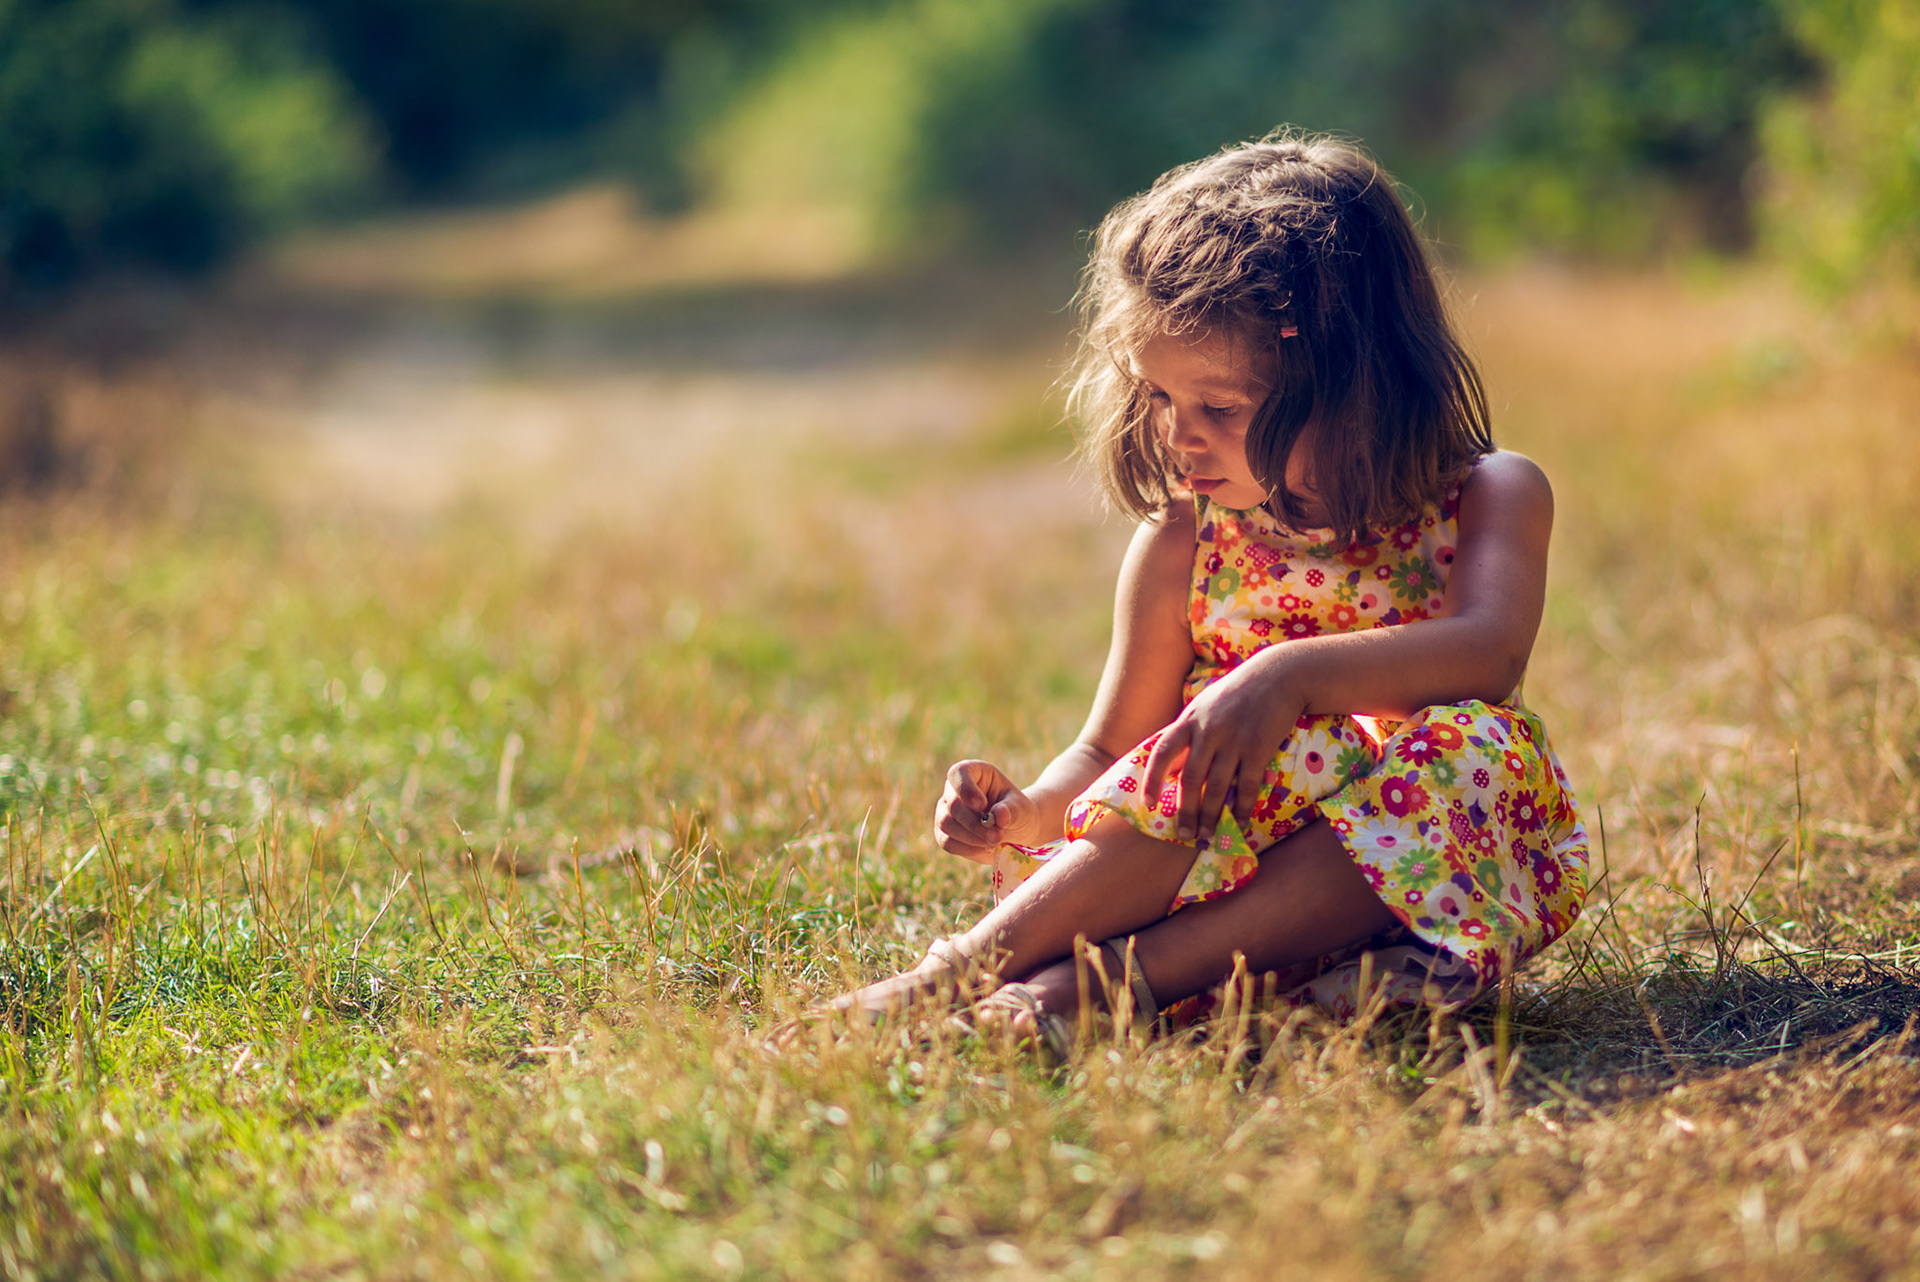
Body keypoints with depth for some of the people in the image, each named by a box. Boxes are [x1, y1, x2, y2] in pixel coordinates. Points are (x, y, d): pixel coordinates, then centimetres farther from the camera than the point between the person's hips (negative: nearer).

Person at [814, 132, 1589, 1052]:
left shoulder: (1489, 500, -2)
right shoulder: (1182, 544, 6)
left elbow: (1489, 651, -23)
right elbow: (1108, 755, 10)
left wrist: (1292, 672, -36)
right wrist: (1030, 813, -13)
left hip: (1447, 859, -1)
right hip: (1243, 843, 1)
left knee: (1465, 744, -33)